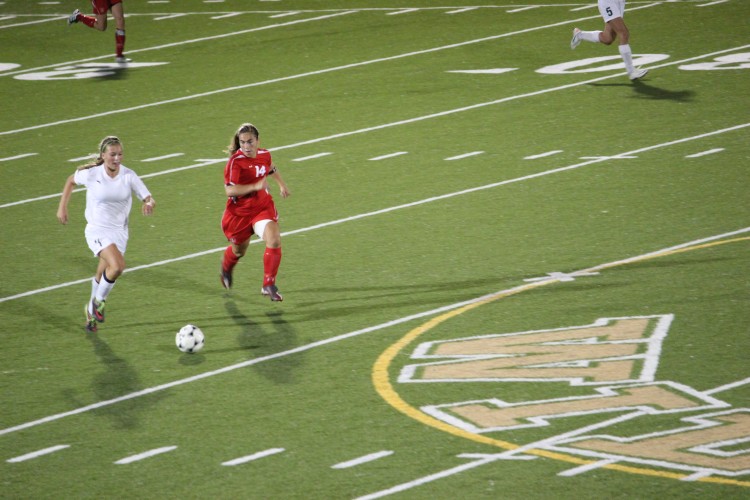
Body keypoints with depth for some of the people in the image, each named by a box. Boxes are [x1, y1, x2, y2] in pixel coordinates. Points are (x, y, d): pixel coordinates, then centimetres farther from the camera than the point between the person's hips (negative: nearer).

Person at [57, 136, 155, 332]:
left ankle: (91, 311, 41)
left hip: (120, 232, 4)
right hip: (97, 230, -4)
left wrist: (149, 204, -34)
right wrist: (62, 207, 6)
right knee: (117, 266, -27)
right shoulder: (91, 173, -13)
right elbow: (71, 181, 8)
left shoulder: (129, 176, -9)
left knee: (102, 278, 14)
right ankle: (99, 302, -1)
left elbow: (149, 199, -10)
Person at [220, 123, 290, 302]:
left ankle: (268, 285, -10)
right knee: (239, 249, 17)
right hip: (240, 212, -3)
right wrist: (256, 186, -38)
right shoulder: (236, 161, -22)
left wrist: (281, 184, 33)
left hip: (263, 207, 3)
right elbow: (230, 190, -32)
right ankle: (226, 267, 55)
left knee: (274, 241, -21)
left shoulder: (264, 155, -3)